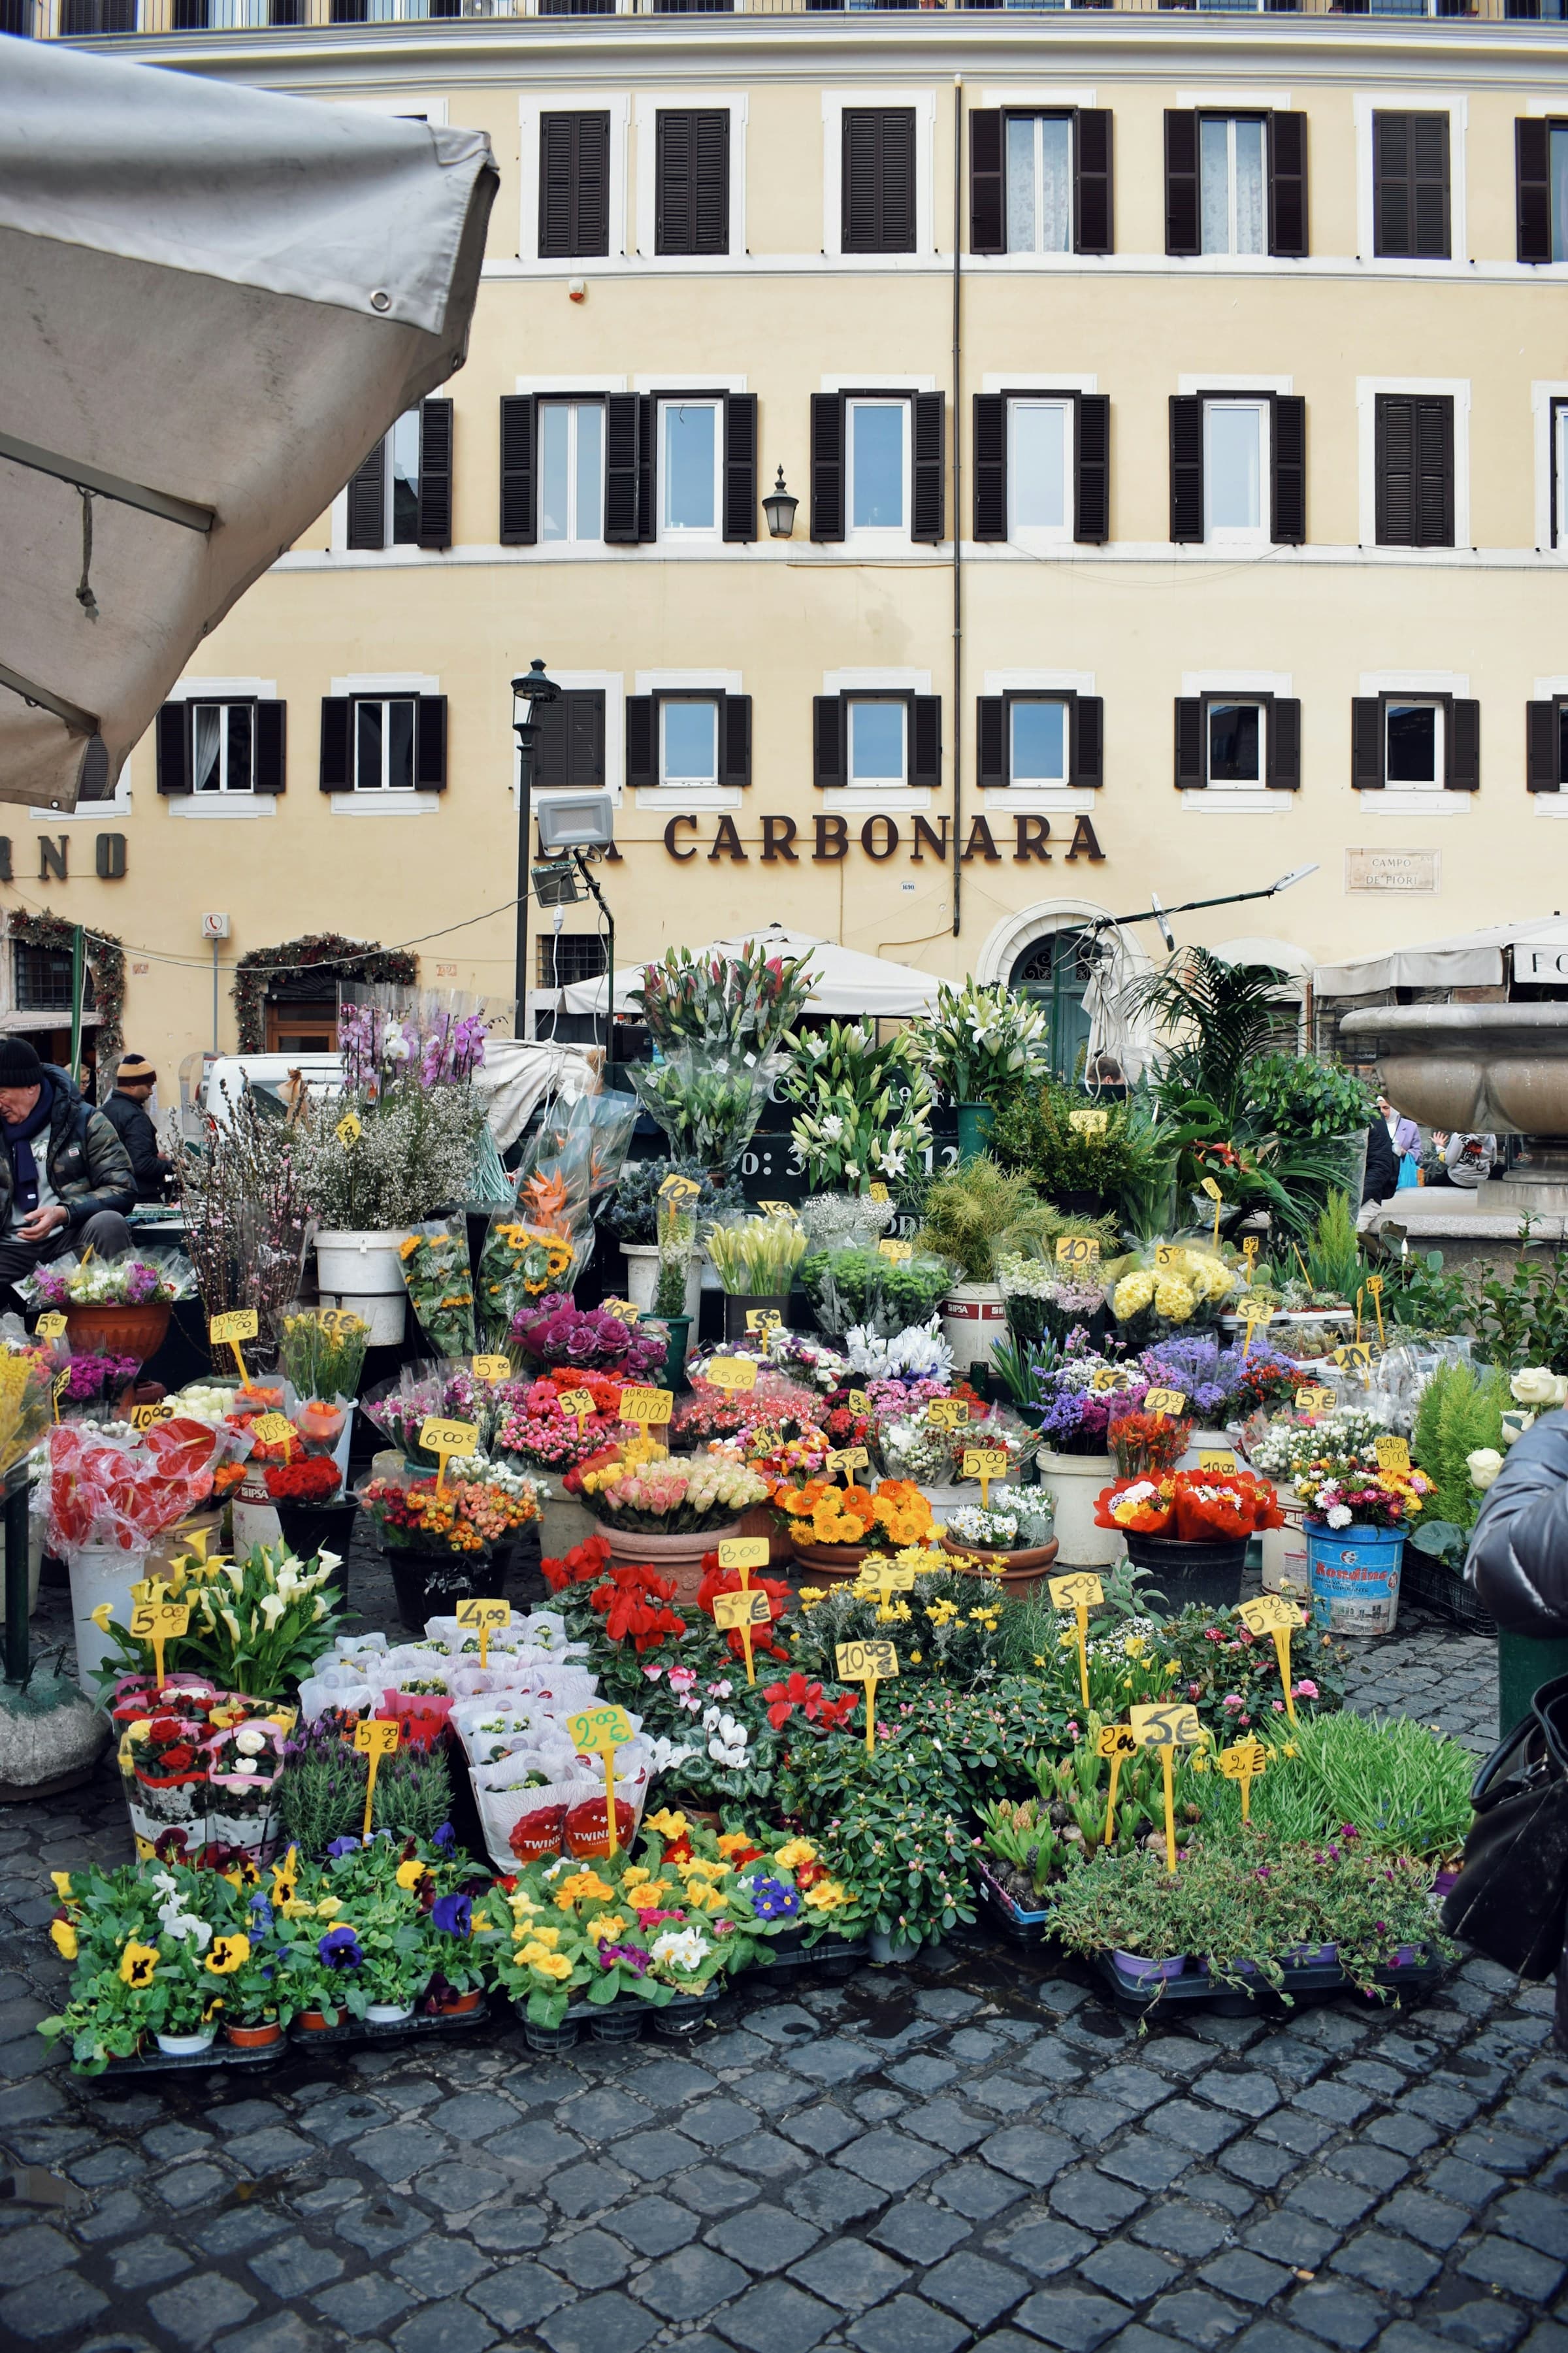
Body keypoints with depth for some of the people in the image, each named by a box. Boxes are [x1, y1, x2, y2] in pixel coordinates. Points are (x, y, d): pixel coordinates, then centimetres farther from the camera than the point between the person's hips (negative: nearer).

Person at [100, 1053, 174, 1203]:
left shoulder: (105, 1110, 12)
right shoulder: (135, 1117, -18)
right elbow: (142, 1165, -26)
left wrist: (155, 1156, 19)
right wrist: (172, 1166, -14)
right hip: (142, 1196, -10)